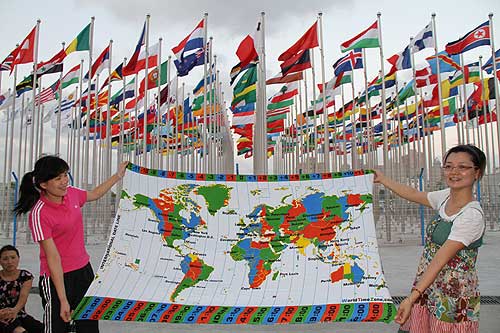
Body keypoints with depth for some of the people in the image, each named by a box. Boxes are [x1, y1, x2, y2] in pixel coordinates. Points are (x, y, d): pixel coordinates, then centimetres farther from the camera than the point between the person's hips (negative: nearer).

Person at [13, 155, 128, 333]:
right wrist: (63, 300, -19)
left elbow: (95, 194, 21)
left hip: (84, 271, 6)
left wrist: (118, 175, 24)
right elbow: (53, 258, -21)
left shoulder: (71, 193, -3)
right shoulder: (39, 214, -20)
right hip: (57, 277, -6)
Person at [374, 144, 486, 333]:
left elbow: (441, 259, -26)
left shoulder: (472, 215, -21)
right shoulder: (445, 197, 1)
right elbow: (414, 195, 19)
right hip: (427, 285, 7)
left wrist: (412, 298, -28)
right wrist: (382, 179, 22)